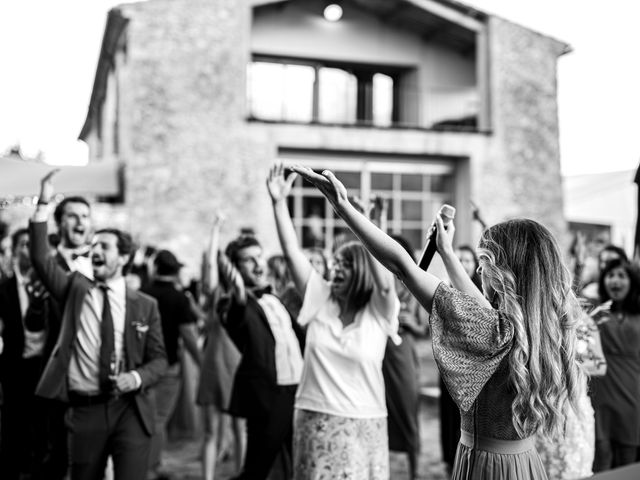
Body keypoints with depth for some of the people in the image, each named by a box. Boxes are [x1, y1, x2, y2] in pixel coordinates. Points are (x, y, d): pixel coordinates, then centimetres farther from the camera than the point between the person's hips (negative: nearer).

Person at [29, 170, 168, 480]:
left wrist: (136, 378, -15)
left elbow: (159, 359, 6)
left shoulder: (145, 306, 4)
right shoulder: (75, 289, 6)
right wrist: (43, 205, -17)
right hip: (84, 410, 1)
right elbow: (40, 259, -7)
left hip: (130, 410, -1)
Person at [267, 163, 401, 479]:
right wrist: (279, 202, -14)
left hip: (363, 425, -2)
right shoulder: (320, 299, 2)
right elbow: (292, 253, -5)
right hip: (314, 420, 2)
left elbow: (386, 281, -25)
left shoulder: (378, 311, -5)